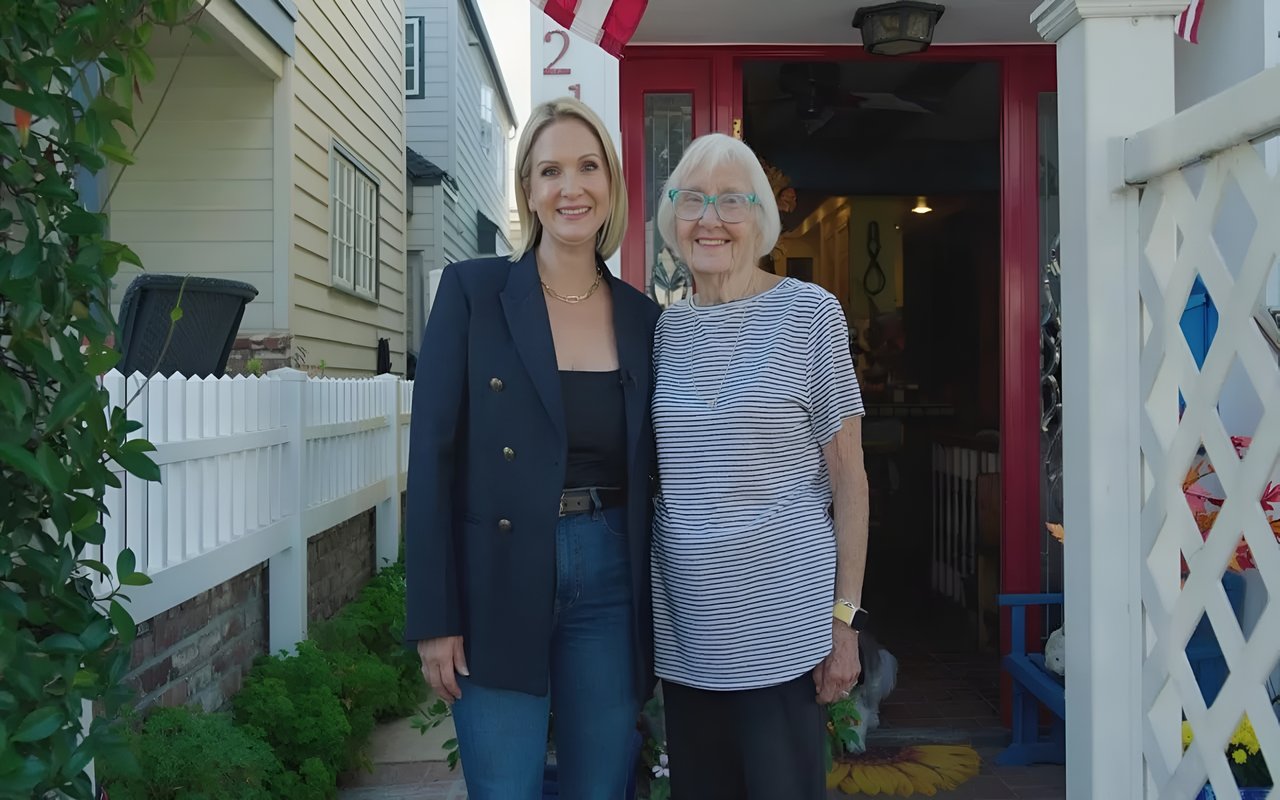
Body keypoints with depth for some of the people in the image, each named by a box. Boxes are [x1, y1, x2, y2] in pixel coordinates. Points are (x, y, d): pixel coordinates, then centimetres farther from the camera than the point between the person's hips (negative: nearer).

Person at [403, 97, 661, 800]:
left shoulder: (643, 318, 5)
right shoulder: (473, 290, -4)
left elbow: (646, 472, 9)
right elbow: (433, 453, -6)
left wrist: (656, 618, 9)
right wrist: (433, 618, -9)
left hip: (610, 583, 3)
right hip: (497, 583, -3)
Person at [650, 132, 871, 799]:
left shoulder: (810, 313, -4)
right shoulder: (664, 329, 7)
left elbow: (847, 474, -4)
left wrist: (844, 617, -8)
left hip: (783, 623, -4)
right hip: (685, 623, 4)